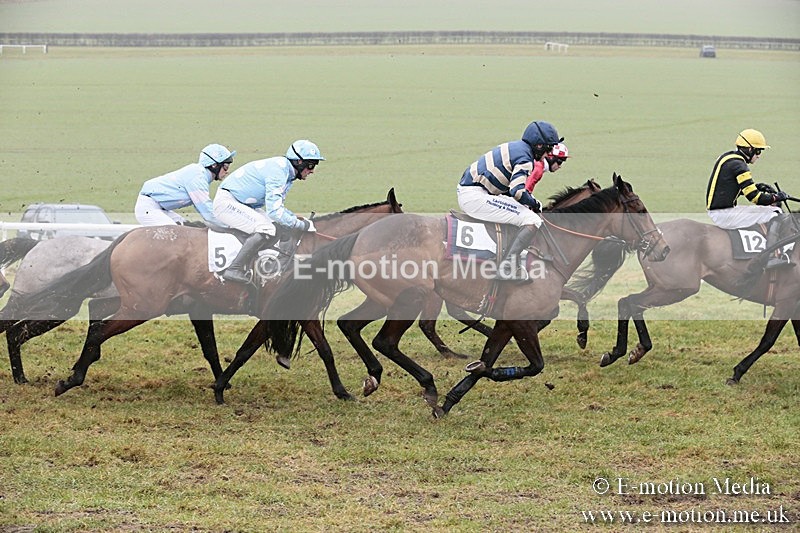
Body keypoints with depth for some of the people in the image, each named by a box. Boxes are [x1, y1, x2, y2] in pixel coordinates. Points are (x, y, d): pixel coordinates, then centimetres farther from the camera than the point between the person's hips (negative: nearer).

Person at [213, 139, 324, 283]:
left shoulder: (287, 173, 9)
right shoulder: (278, 171, -23)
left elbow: (276, 206, 19)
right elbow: (274, 211, -29)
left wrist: (296, 218, 3)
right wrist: (303, 225, -21)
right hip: (226, 202, -11)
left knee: (275, 224, 9)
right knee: (266, 228, -25)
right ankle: (234, 270, -26)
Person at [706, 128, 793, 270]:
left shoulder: (726, 157, 14)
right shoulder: (738, 164, -17)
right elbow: (755, 198, -19)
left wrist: (758, 187, 16)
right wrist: (776, 197, -4)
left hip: (714, 211, 10)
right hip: (724, 215, -10)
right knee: (775, 213, -11)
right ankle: (771, 258, -15)